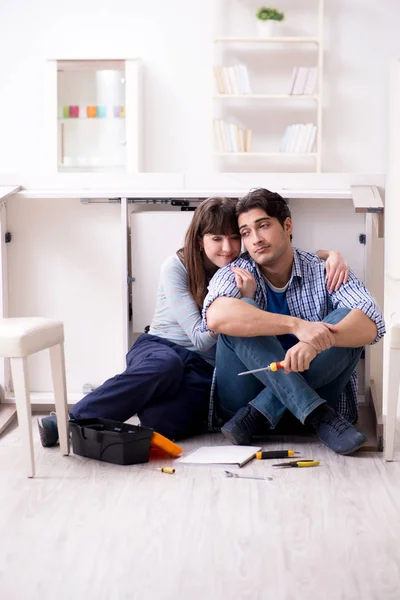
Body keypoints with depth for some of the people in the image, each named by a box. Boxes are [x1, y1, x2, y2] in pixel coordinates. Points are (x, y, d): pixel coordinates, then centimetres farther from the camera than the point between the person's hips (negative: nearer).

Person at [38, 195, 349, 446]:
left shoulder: (247, 267, 4)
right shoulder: (177, 267, -7)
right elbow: (200, 337, -12)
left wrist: (332, 255, -14)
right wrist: (242, 299, -23)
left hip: (206, 368, 1)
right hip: (158, 347, -1)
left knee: (159, 421, -37)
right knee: (166, 364, -43)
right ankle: (71, 420, -37)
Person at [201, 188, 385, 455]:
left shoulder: (325, 272, -1)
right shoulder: (235, 273, -3)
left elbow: (372, 323, -19)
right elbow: (216, 316, -28)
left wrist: (317, 342, -39)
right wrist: (296, 325, -37)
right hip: (242, 399, -1)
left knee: (347, 321, -19)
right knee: (240, 318, -22)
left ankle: (257, 414, -25)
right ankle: (319, 415, -30)